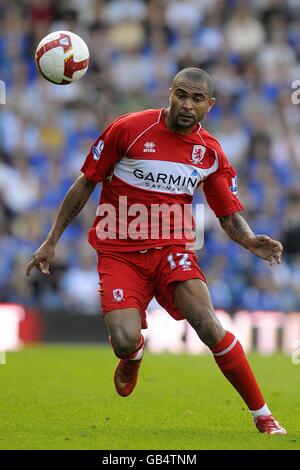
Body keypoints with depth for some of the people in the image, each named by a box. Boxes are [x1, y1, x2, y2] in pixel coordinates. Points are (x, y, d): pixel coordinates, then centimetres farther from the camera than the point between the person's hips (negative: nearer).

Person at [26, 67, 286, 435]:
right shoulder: (128, 128, -8)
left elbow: (229, 215, 10)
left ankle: (263, 417, -10)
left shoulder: (211, 153, 2)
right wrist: (51, 241, 3)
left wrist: (250, 242, -13)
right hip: (120, 251, -2)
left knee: (208, 325, -22)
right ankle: (133, 354, 20)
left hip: (172, 249, 2)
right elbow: (85, 184, 1)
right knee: (125, 341, -22)